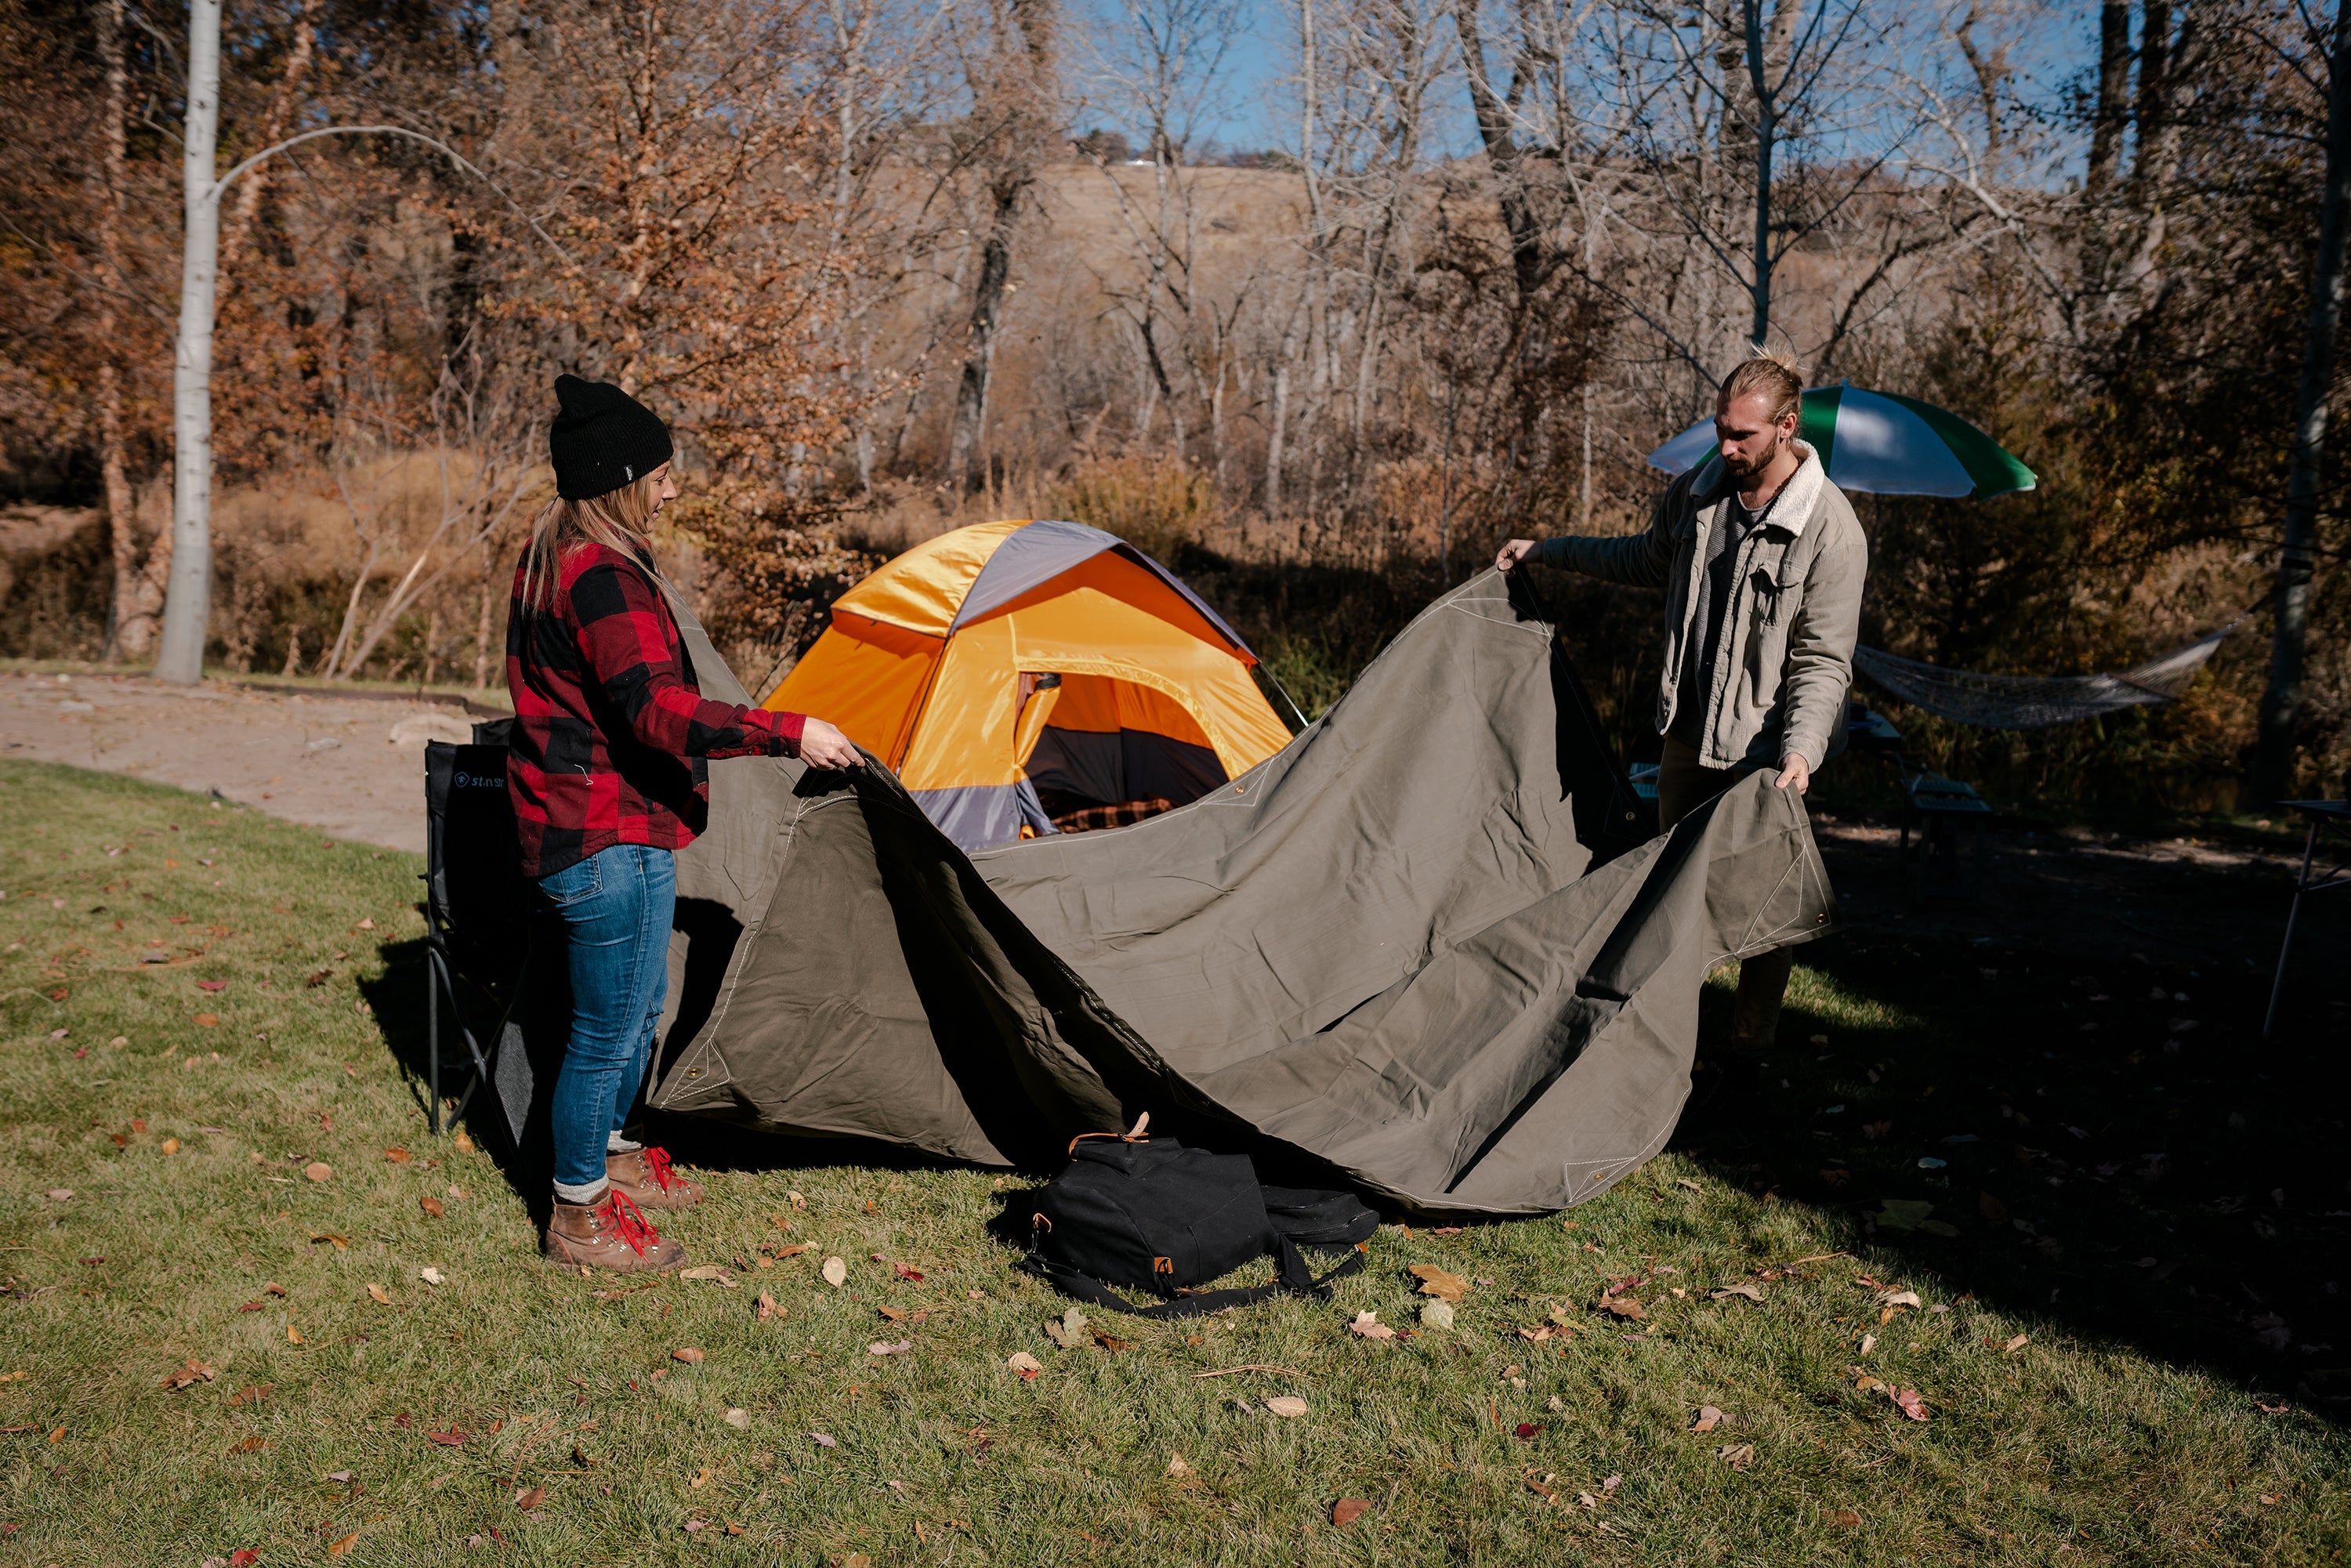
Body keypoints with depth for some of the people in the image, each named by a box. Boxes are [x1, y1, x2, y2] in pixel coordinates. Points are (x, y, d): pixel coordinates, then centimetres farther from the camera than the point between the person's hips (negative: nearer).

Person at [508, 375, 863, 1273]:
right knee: (608, 1028, 2)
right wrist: (788, 733, -32)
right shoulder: (604, 578, -23)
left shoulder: (549, 558, 12)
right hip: (612, 841, -11)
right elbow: (657, 709, -32)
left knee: (638, 1007, 24)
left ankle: (609, 1156, 42)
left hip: (567, 823, 11)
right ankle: (581, 1217, 17)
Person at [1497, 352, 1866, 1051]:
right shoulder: (1693, 493, 0)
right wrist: (1547, 550, 22)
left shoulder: (1831, 529, -18)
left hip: (1763, 749, -6)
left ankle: (1750, 1043, 18)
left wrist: (1801, 751, -31)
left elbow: (1824, 661, -18)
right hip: (1688, 735, 6)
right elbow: (1646, 560, 21)